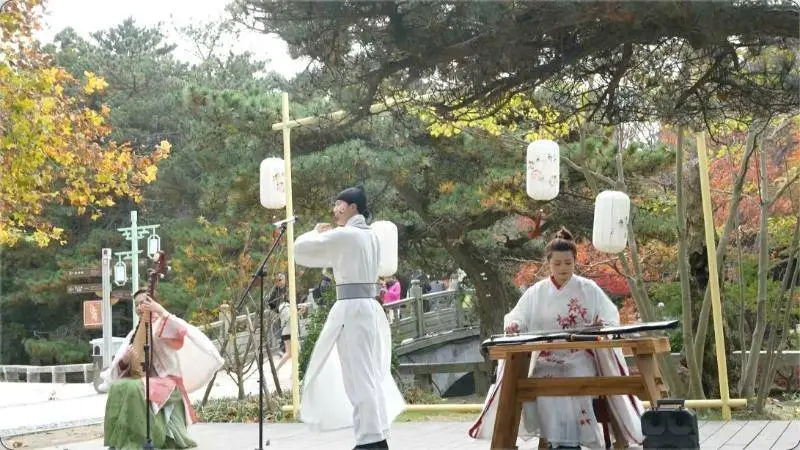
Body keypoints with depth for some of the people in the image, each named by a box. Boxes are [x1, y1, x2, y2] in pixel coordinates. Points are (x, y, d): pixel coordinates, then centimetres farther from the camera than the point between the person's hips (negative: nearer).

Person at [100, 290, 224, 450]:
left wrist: (161, 311, -26)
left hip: (165, 381, -5)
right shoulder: (134, 333, 20)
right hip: (139, 379, 5)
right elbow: (120, 366, 11)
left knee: (134, 388, -35)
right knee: (116, 388, -27)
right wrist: (125, 359, -12)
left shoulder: (164, 326, 5)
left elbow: (180, 334, -22)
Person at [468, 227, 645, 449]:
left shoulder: (589, 289, 7)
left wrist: (604, 325, -21)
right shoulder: (536, 293, 9)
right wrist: (514, 325, -21)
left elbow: (611, 318, 4)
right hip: (546, 359, 1)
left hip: (580, 357, -1)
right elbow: (518, 319, 4)